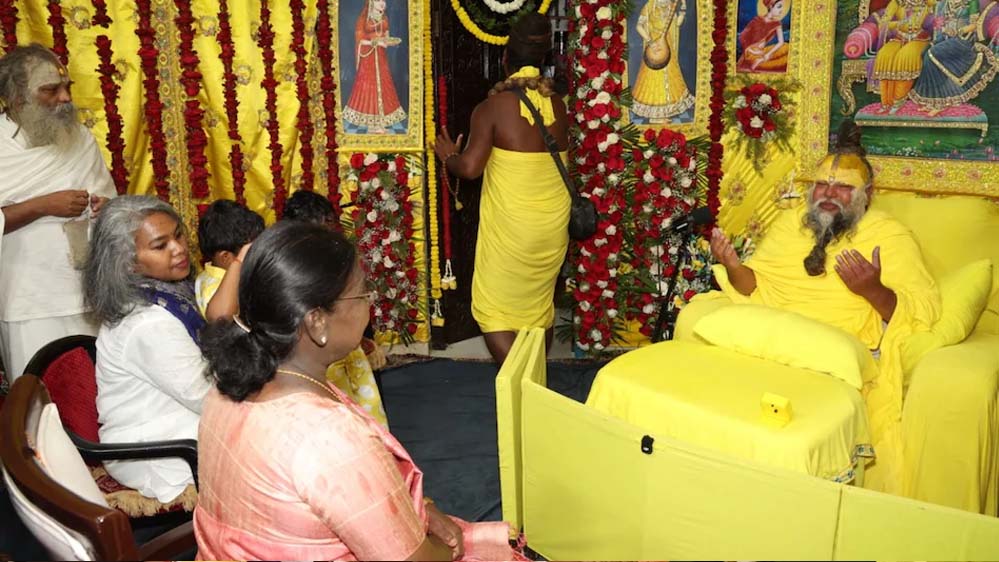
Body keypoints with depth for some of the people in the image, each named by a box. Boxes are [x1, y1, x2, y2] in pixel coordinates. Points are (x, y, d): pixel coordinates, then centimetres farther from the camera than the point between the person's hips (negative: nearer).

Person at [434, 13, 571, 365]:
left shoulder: (492, 107, -13)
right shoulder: (557, 105, 2)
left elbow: (470, 168, -18)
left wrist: (449, 157, 4)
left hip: (510, 226, -5)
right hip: (553, 224, 5)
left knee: (493, 309, 6)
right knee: (539, 304, 20)